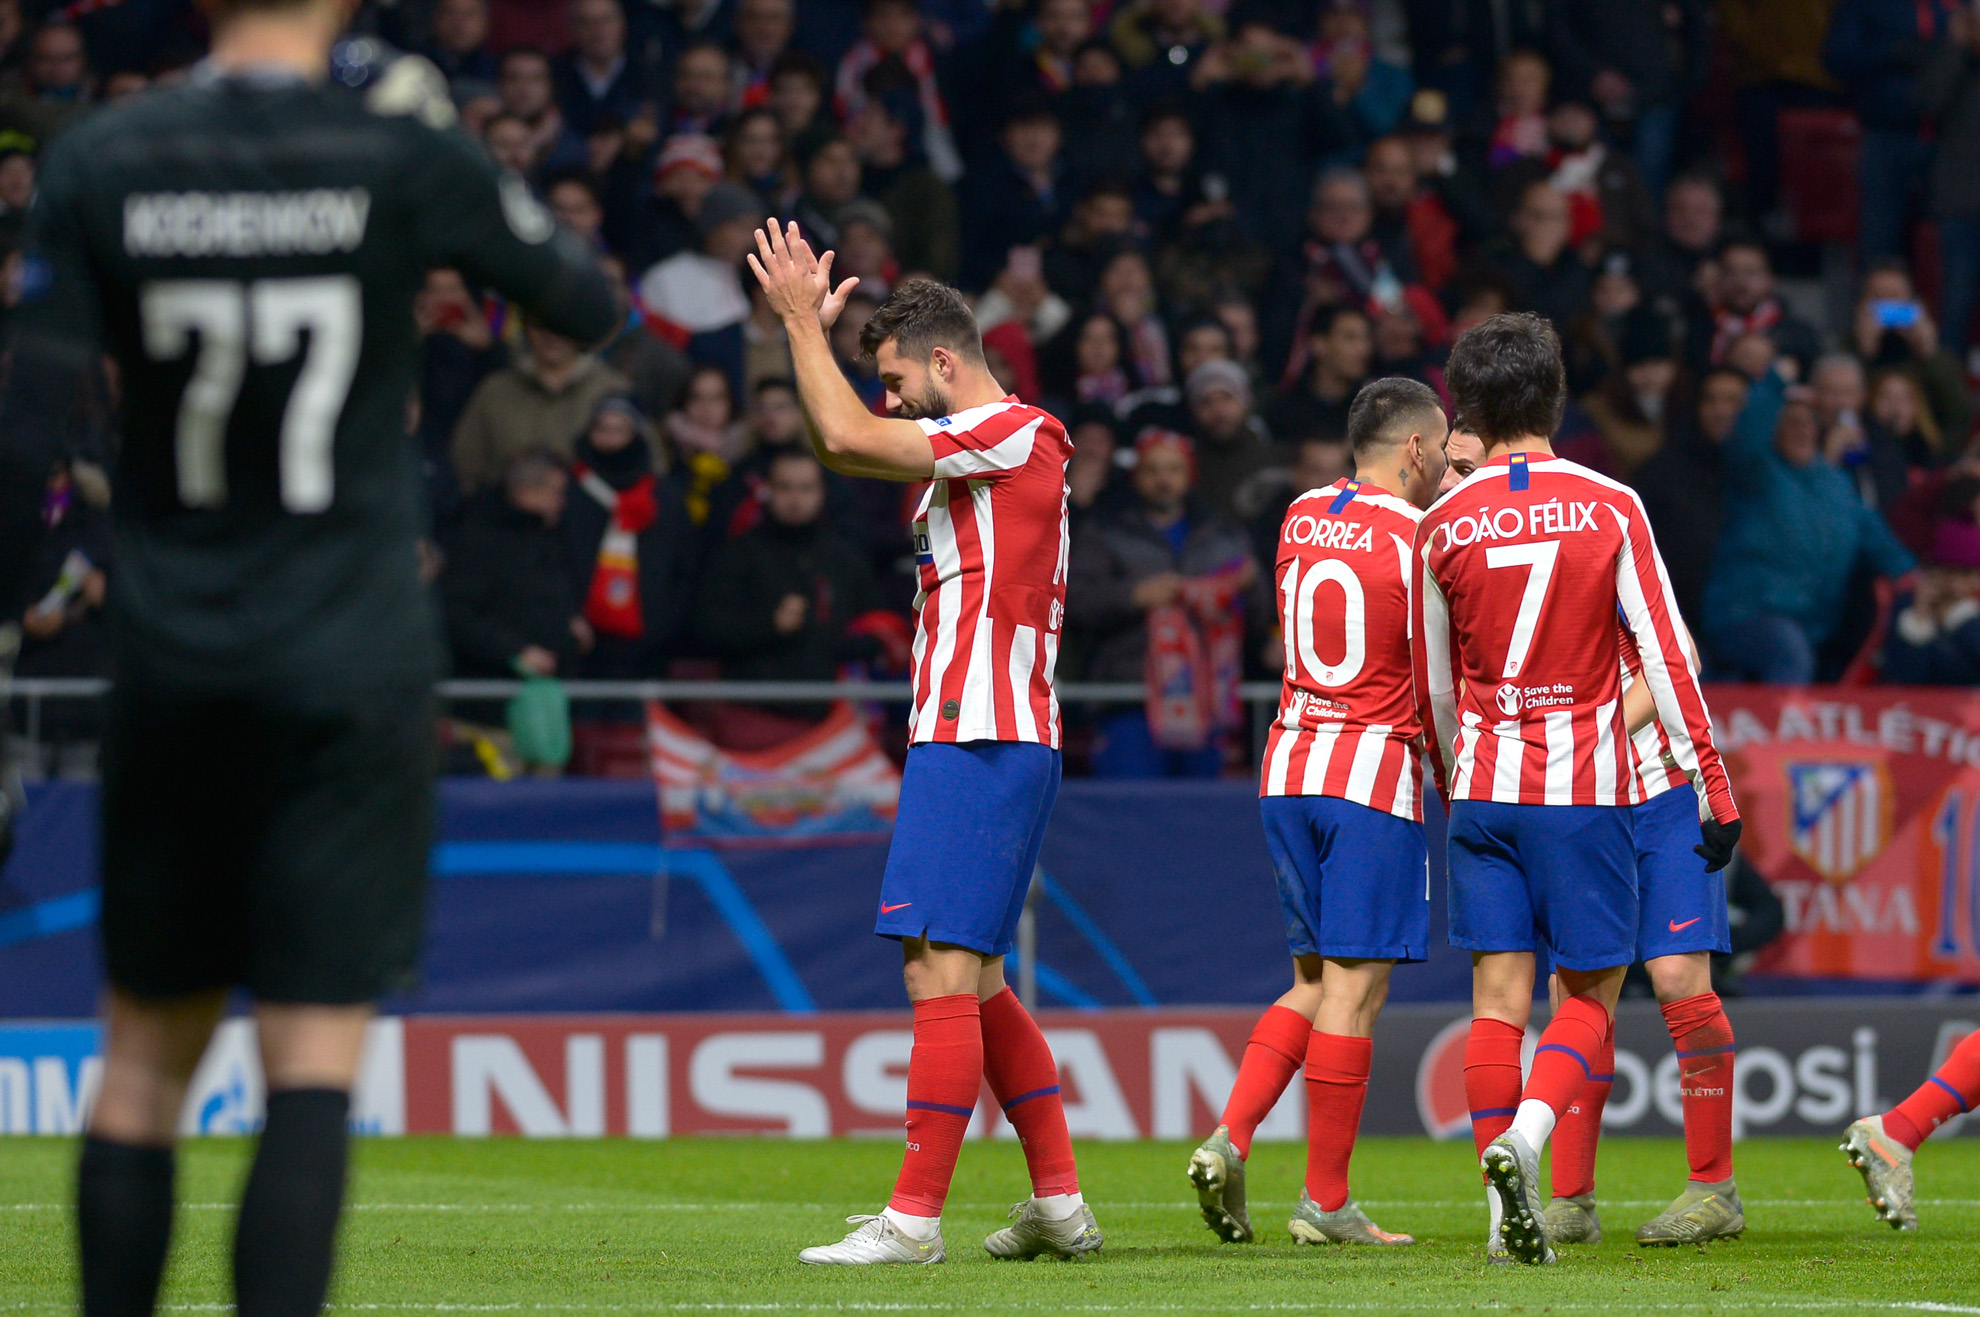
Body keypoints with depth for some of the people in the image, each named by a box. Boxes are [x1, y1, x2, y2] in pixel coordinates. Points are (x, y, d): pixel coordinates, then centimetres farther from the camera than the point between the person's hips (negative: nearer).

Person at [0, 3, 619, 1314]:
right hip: (353, 664, -2)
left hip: (171, 663, 2)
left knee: (146, 1056, 13)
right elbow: (590, 306, 7)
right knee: (313, 1064, -5)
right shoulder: (402, 157, -6)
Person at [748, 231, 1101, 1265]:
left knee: (942, 972, -12)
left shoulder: (1012, 433, -10)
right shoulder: (974, 448, 19)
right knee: (973, 982, 13)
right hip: (972, 742, 10)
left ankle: (916, 1215, -15)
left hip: (979, 743, -10)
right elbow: (840, 446, 29)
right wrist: (808, 329, 18)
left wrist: (804, 321, -7)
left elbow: (845, 438, -19)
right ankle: (1059, 1202, 16)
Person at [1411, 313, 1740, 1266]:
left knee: (1498, 994, 3)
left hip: (1484, 783, 2)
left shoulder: (1443, 526, 3)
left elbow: (1433, 685, 12)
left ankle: (1509, 1215, -3)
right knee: (1590, 991, 6)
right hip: (1587, 785, -2)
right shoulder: (1611, 509, -2)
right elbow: (1665, 655, -3)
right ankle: (1528, 1130, -21)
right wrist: (1711, 785, 2)